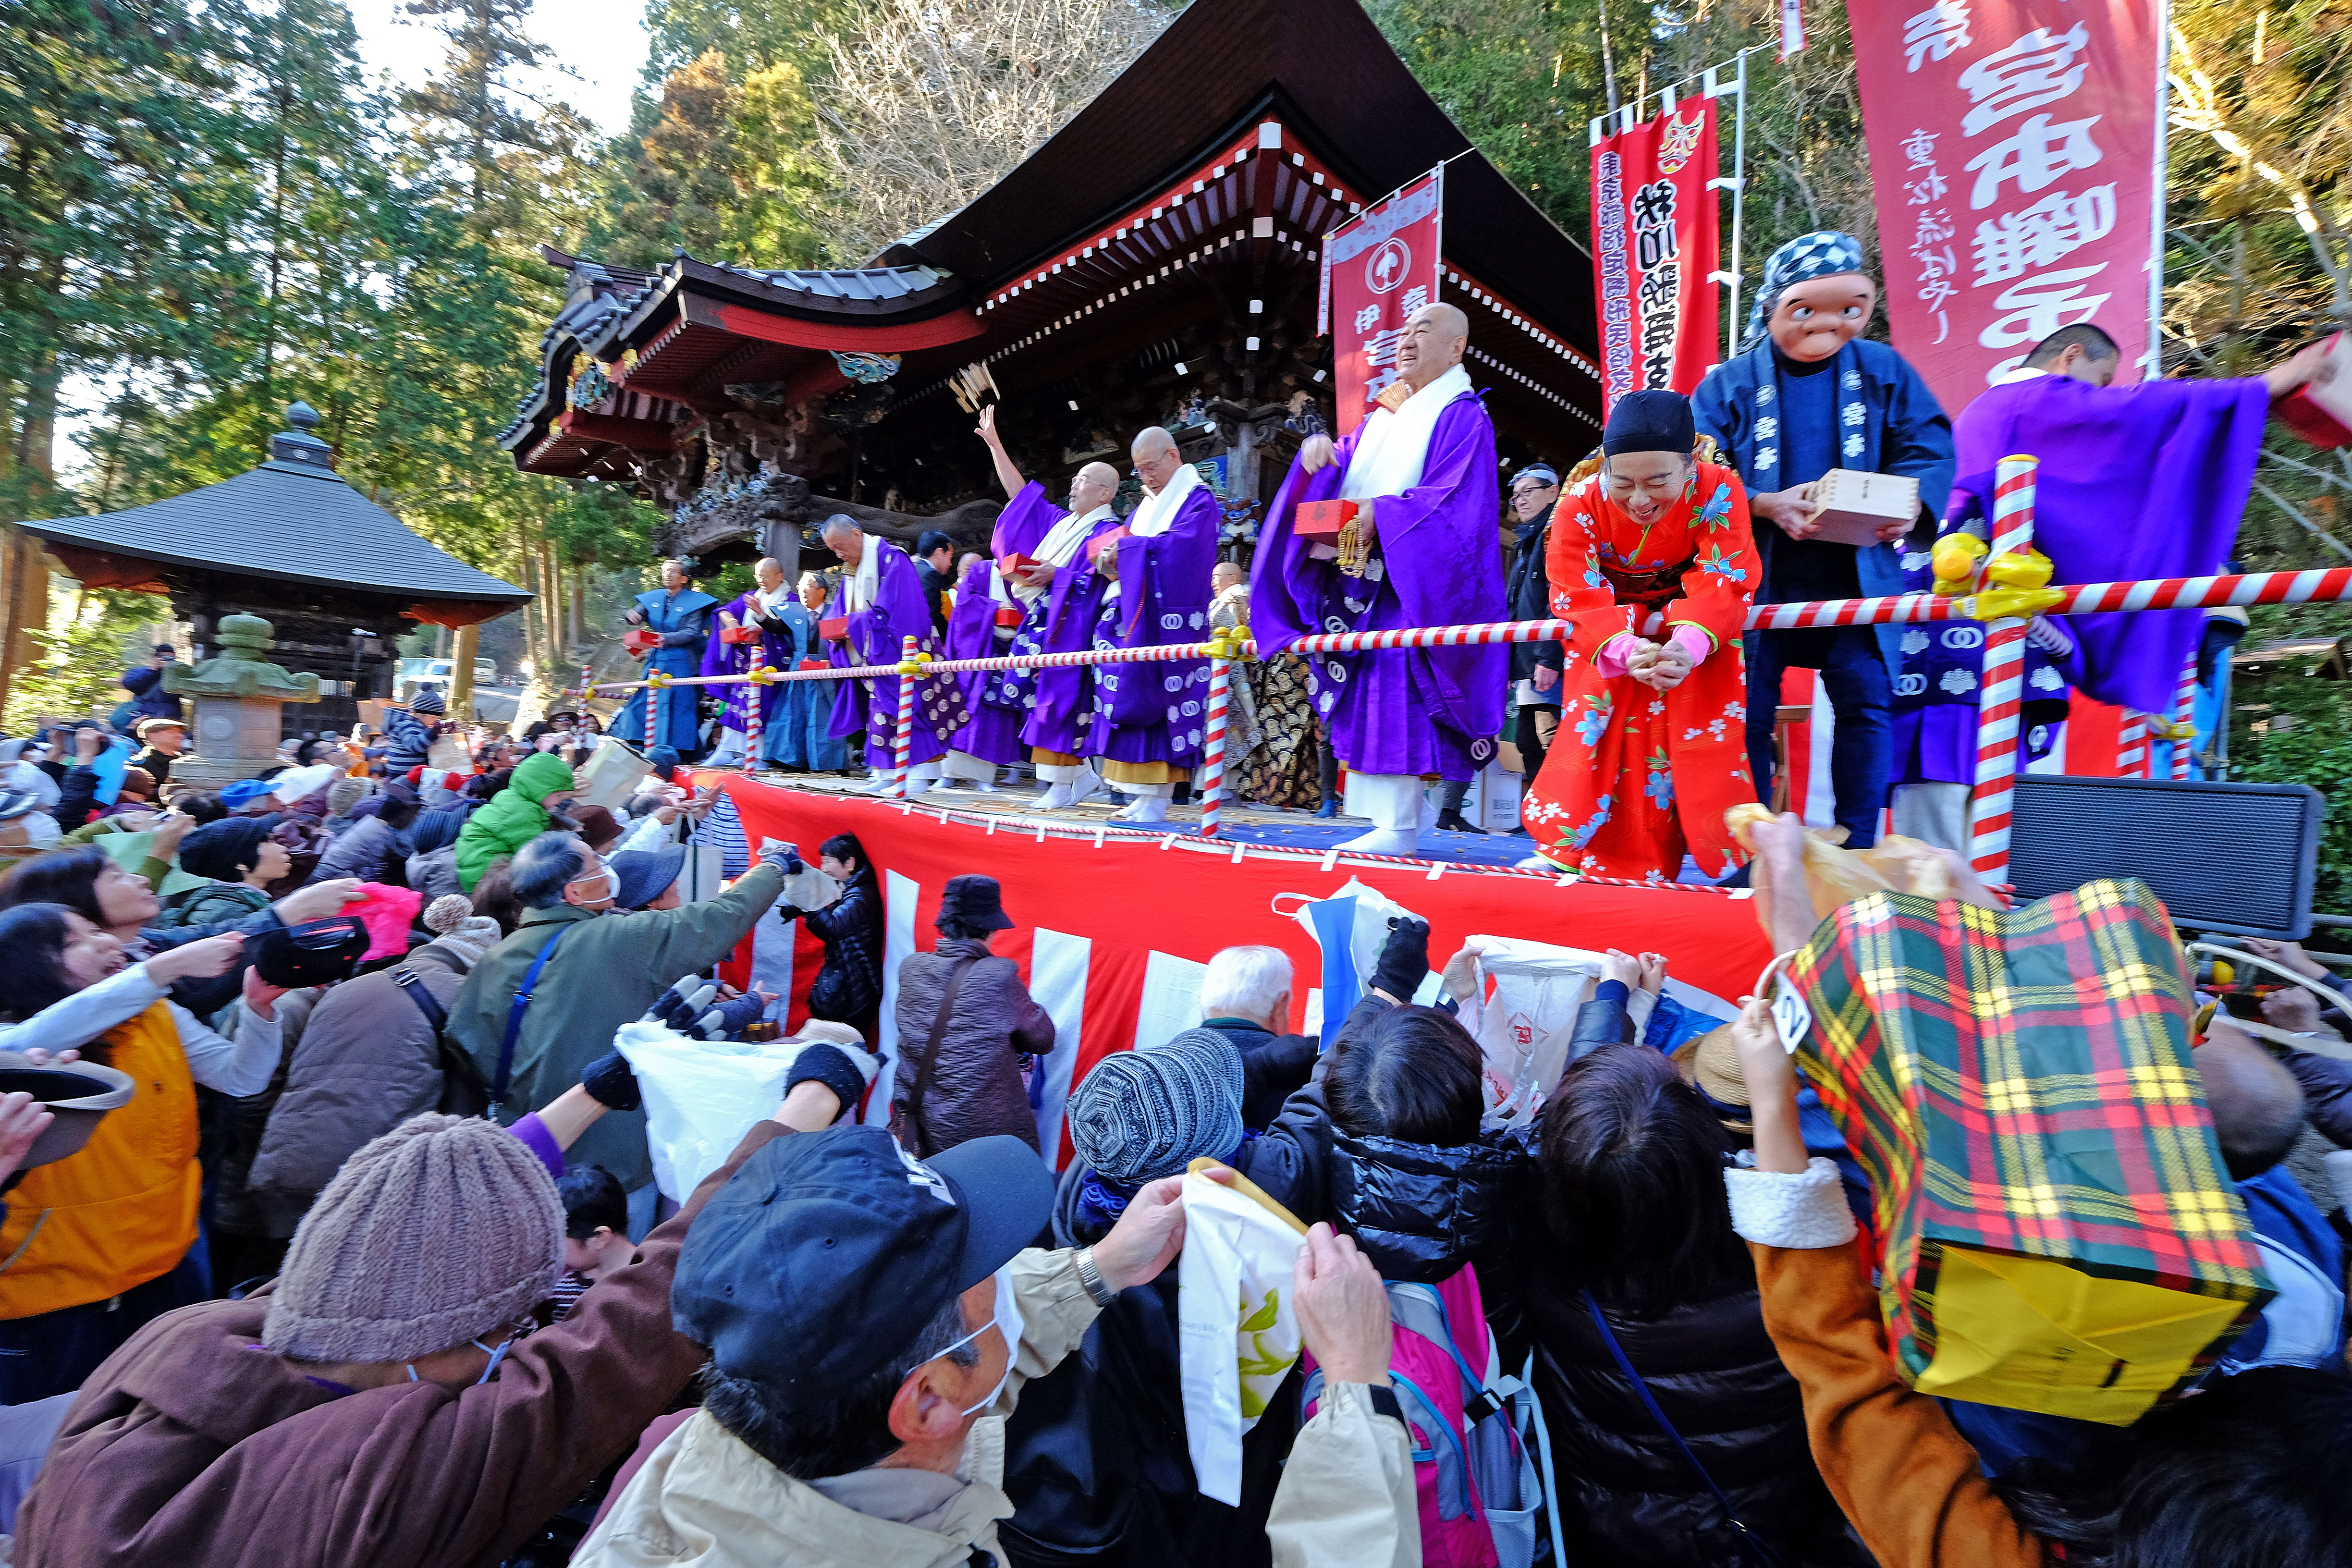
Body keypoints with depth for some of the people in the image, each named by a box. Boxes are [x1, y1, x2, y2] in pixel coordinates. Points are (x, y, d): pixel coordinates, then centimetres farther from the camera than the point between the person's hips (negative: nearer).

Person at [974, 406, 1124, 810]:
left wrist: (1056, 574, -18)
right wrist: (995, 445, 22)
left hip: (1069, 628, -8)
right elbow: (1019, 493, 24)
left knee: (1057, 699, -9)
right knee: (1040, 699, 5)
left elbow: (1098, 579, -16)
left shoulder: (1107, 531, -3)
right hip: (1040, 621, 8)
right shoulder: (1062, 522, 20)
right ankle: (1078, 774, 12)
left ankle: (1062, 784, -2)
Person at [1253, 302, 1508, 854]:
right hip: (1358, 581, 8)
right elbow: (1344, 467, 18)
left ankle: (1398, 826, -9)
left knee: (1398, 692, -12)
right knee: (1366, 692, 5)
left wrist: (1383, 513, -23)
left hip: (1411, 585, -7)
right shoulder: (1382, 417, 23)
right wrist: (1321, 449, -4)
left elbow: (1451, 497, -13)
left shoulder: (1464, 417, 0)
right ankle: (1378, 814, 11)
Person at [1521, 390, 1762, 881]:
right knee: (1596, 723, -7)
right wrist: (1625, 650, -50)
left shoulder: (1718, 489, -25)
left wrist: (1688, 644, -54)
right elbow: (1579, 597, -30)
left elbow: (1724, 580, -32)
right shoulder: (1579, 505, -24)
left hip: (1696, 627, 0)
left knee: (1705, 728, -12)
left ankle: (1732, 853, 0)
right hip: (1608, 630, 0)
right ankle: (1568, 847, 5)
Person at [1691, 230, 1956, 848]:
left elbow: (1929, 448, 6)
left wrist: (1909, 502, -15)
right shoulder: (1731, 383, 1)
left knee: (1868, 704, -1)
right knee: (1749, 711, 0)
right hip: (1759, 577, -2)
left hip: (1856, 575, 2)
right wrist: (1766, 505, -21)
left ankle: (1857, 848, 12)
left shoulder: (1883, 371, 8)